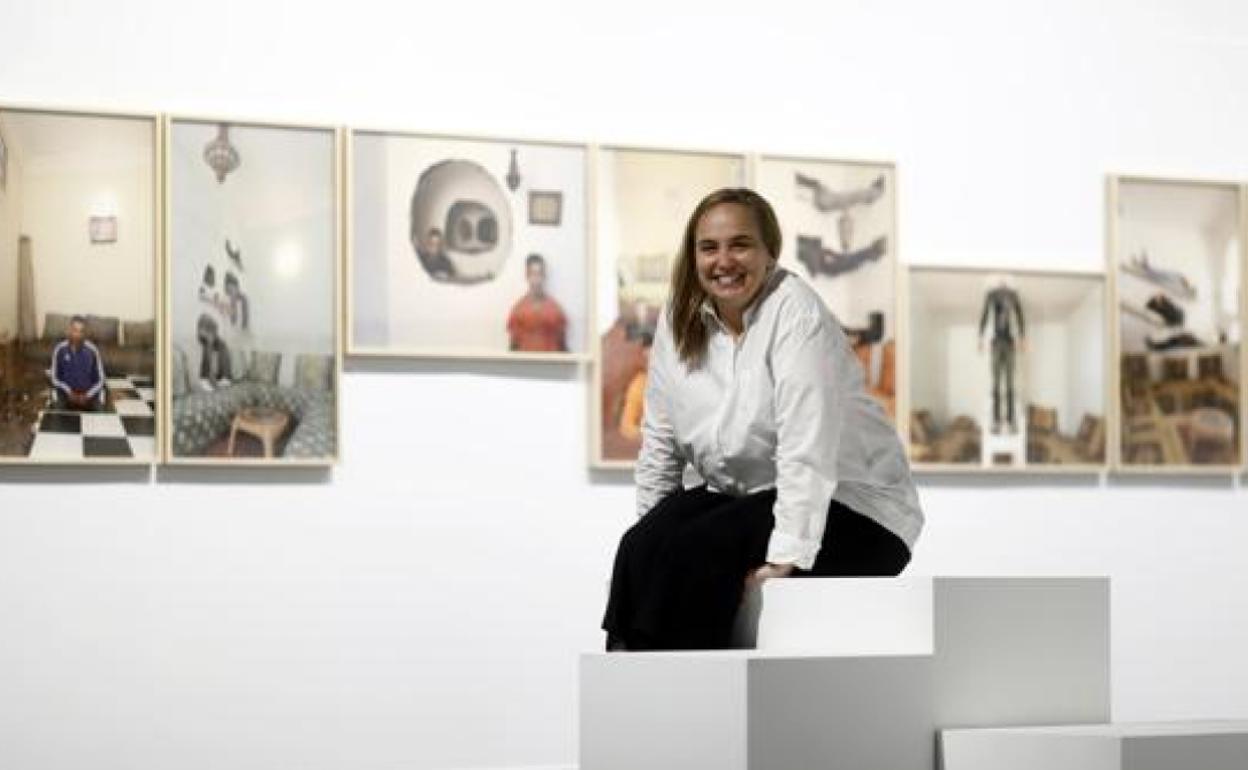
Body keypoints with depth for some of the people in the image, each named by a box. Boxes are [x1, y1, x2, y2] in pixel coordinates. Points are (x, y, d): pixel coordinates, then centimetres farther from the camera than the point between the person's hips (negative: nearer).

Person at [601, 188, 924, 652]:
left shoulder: (795, 311, -19)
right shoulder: (678, 321, 1)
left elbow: (807, 452, -27)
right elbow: (660, 440, 6)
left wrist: (784, 560, -33)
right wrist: (649, 534, 0)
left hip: (845, 508, -6)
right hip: (743, 496, 6)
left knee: (697, 554, -27)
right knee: (641, 550, -20)